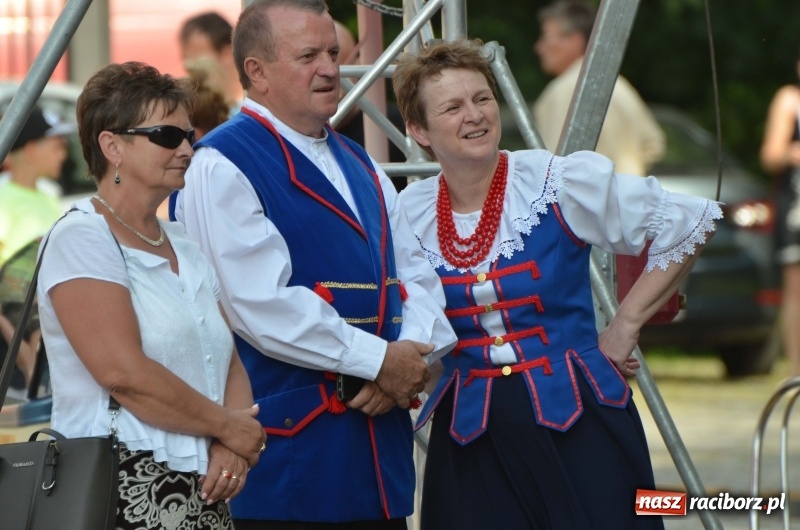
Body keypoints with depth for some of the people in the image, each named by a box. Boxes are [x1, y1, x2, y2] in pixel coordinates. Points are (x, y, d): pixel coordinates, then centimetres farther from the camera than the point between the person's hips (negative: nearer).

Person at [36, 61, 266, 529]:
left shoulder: (187, 252, 19)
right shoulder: (80, 240, -6)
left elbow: (232, 366, 13)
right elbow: (124, 372, -17)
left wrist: (231, 447, -7)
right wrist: (230, 428, -9)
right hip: (127, 492, -7)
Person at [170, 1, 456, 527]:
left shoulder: (360, 167, 19)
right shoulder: (221, 167, -9)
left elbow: (416, 276, 17)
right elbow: (262, 305, -17)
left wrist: (414, 354, -5)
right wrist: (379, 360, -14)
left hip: (380, 439, 8)